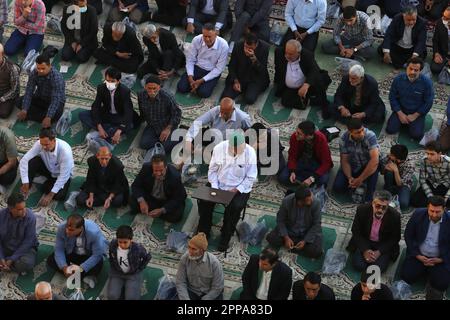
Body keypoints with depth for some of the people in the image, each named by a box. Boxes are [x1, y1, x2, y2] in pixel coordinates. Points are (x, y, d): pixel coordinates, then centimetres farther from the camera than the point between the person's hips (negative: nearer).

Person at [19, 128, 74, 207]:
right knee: (31, 161, -28)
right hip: (47, 169, 3)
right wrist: (25, 183, -33)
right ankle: (23, 191, -14)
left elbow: (64, 175, -30)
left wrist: (50, 195, -30)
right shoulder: (39, 144, -27)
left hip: (61, 175, -2)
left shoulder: (65, 150, -36)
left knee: (59, 196, -30)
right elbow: (24, 161, -26)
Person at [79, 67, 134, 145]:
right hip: (105, 114, 4)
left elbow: (128, 112, -31)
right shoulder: (101, 88, -14)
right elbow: (96, 107, -17)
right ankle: (111, 131, -26)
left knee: (129, 125, -36)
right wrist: (99, 127, -31)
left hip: (119, 117, -4)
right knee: (82, 115, -19)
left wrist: (119, 132, -45)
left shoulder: (125, 91, -24)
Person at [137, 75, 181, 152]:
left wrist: (168, 129, -18)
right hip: (152, 126, 4)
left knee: (165, 147, -21)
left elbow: (177, 114, -13)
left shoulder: (168, 97, -27)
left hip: (167, 126, -4)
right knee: (143, 144, -17)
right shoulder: (141, 95, -14)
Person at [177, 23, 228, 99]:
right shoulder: (196, 40, -16)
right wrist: (190, 78, -18)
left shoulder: (223, 45, -22)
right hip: (196, 67, 2)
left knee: (203, 93, -24)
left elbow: (219, 68, -14)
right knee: (181, 87, -16)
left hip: (212, 72, -2)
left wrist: (201, 81, -19)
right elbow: (190, 60, -4)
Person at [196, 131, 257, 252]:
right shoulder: (219, 148, -11)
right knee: (204, 201, -21)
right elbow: (212, 170, 0)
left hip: (240, 188, -2)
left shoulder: (250, 153, -17)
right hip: (218, 184, 2)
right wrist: (214, 188, -12)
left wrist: (236, 190, -20)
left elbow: (251, 178, -10)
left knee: (234, 207, -29)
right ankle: (203, 233, -1)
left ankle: (225, 239, -10)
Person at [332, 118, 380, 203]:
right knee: (338, 187, -15)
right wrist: (350, 178, -29)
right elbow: (345, 161, -11)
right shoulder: (344, 139, -20)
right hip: (352, 166, 3)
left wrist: (360, 179, -36)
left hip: (367, 166, -2)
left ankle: (368, 199, -19)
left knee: (374, 165, -37)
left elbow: (375, 160, -39)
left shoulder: (370, 136, -32)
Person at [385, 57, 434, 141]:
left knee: (417, 135, -18)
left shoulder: (426, 82, -21)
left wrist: (415, 116, -13)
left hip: (417, 112, -2)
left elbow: (428, 102, -12)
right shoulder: (398, 79, -15)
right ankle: (402, 121, 17)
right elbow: (392, 97, -4)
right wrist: (400, 114, -11)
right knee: (390, 129, -14)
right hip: (401, 110, 2)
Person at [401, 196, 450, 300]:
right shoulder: (418, 214, -7)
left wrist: (441, 259, -14)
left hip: (440, 259, -2)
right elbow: (408, 235, 0)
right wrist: (417, 255, -9)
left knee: (442, 283, -25)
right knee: (406, 276, -19)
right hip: (418, 255, 2)